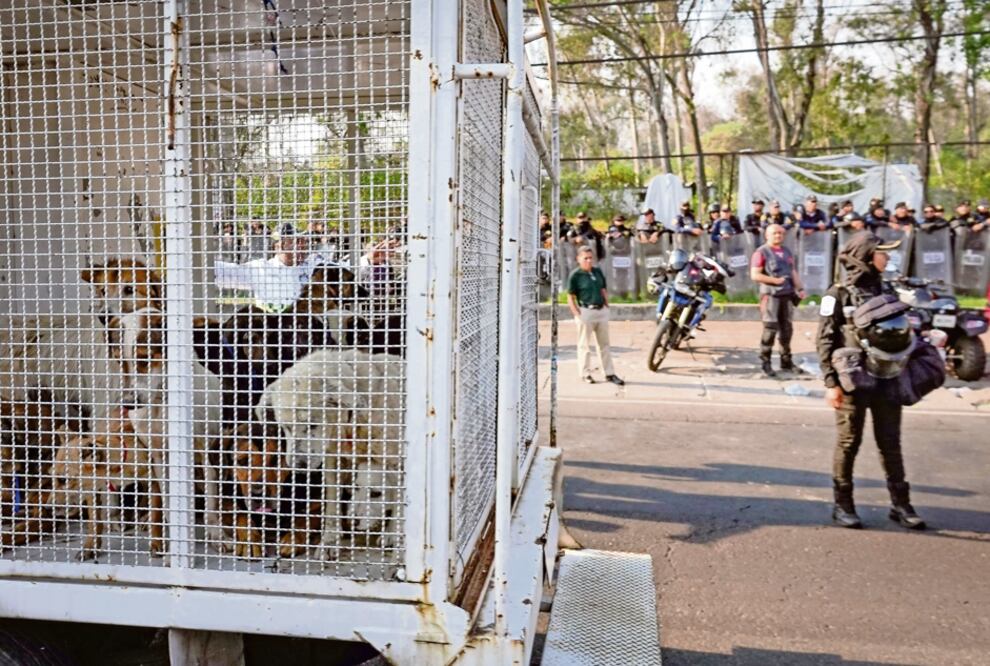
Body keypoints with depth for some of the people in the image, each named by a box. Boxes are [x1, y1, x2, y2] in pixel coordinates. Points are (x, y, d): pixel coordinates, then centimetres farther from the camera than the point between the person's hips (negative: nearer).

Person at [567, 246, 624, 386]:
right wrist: (577, 315, -13)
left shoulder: (598, 271, 10)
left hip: (601, 310, 6)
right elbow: (570, 298, -7)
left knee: (604, 343, 11)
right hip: (586, 312, -6)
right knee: (584, 344, 3)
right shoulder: (575, 275, -7)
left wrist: (607, 307, 10)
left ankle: (609, 374, 17)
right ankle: (585, 374, 13)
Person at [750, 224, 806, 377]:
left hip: (787, 295, 7)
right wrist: (775, 280, -15)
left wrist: (800, 288, 5)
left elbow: (793, 272, 19)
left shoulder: (787, 252, 19)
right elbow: (755, 275, -12)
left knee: (787, 329, 9)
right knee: (770, 328, -10)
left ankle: (786, 361, 17)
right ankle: (765, 363, -3)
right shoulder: (761, 252, -3)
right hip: (770, 295, -7)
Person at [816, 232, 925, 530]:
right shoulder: (839, 295, -6)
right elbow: (825, 341, -10)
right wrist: (831, 383, -15)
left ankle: (900, 504, 21)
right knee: (848, 444, 4)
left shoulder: (886, 292, 13)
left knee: (891, 444, 11)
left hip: (887, 382, 5)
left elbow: (903, 336, 18)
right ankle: (843, 505, 14)